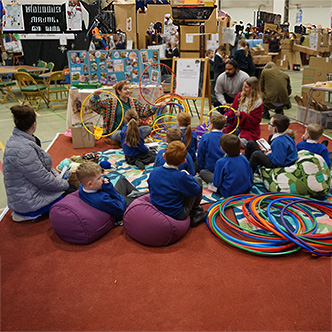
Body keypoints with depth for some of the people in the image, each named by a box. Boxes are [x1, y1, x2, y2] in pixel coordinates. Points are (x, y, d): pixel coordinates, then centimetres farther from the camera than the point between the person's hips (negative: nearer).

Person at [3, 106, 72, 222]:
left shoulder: (17, 138, 4)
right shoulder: (23, 149, -29)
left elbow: (41, 165, 16)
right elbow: (43, 179, -24)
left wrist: (55, 174, 6)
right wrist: (64, 184, -9)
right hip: (28, 201, -10)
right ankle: (28, 213, -3)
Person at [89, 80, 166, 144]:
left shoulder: (134, 102, 12)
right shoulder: (111, 102, 1)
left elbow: (144, 111, 11)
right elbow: (95, 105, -1)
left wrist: (155, 106, 0)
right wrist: (95, 96, -20)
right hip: (116, 132, -4)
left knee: (147, 129, -19)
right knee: (120, 134, -41)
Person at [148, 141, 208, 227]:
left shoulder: (154, 172, -10)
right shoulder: (181, 176, -26)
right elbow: (197, 191, -11)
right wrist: (188, 176, 6)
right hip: (176, 215, -5)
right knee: (198, 181, 6)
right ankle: (195, 211, 25)